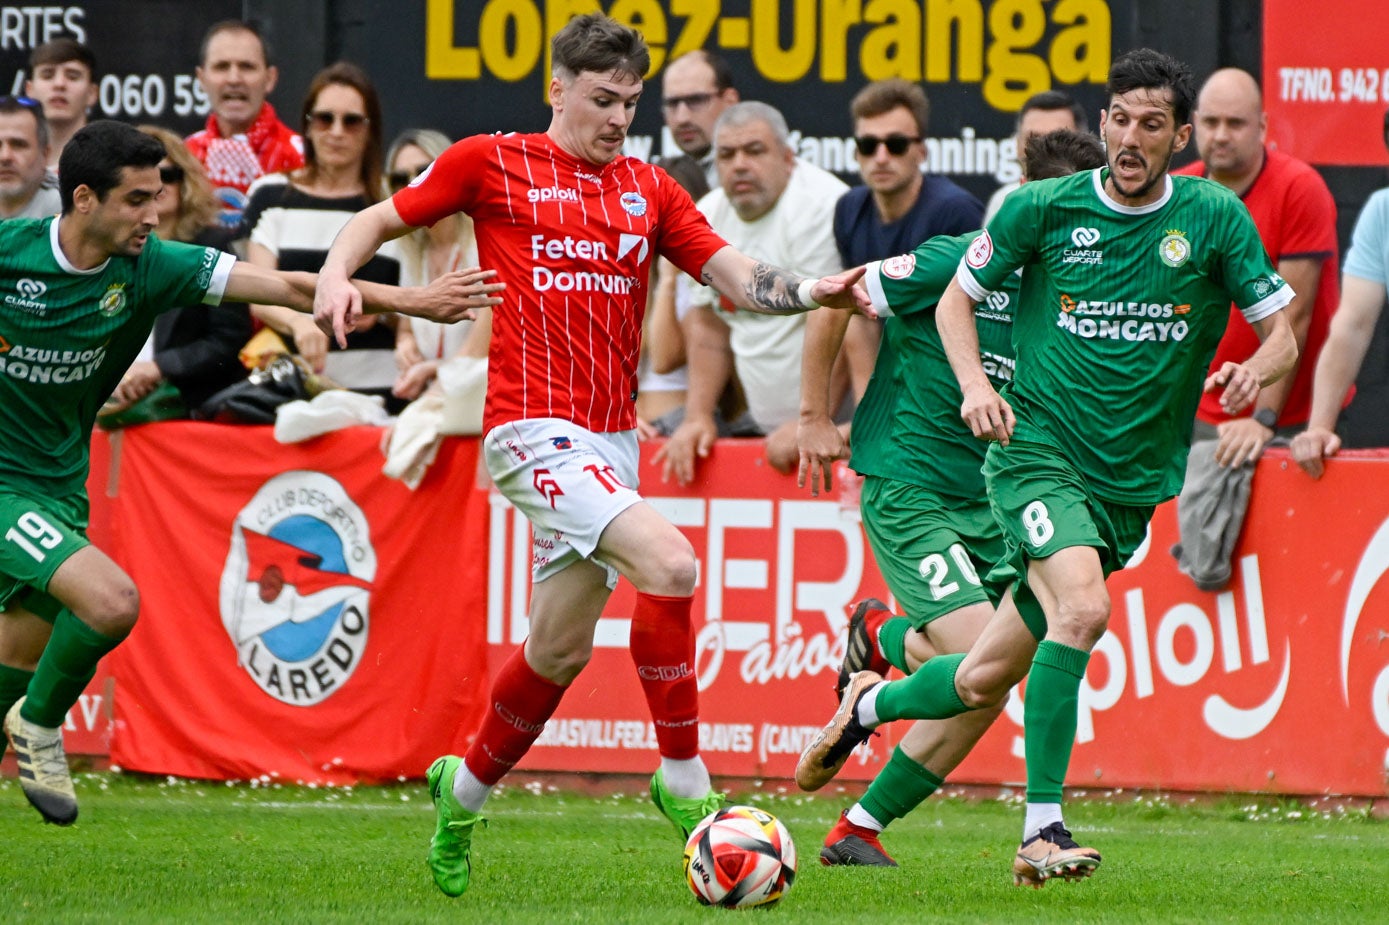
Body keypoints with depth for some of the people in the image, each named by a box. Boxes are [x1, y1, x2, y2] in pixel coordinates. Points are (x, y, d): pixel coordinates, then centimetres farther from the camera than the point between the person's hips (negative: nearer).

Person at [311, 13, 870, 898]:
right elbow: (380, 219, 10)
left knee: (561, 647, 12)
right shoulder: (492, 164, 2)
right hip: (534, 427, -6)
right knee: (669, 561, -25)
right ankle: (684, 783, -14)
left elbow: (737, 276, 8)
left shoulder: (648, 189, 14)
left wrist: (811, 292, -11)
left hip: (611, 440, 6)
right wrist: (337, 276, -10)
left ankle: (466, 791, 36)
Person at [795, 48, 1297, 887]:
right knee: (1083, 606, -31)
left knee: (982, 683, 6)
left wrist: (1256, 371, -19)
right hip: (1037, 450, -3)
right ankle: (1042, 831, -27)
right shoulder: (1043, 208, -3)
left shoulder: (1215, 219, -1)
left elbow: (1281, 333, 5)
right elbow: (958, 297, 10)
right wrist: (974, 383, -8)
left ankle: (873, 704, 38)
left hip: (1133, 483, 3)